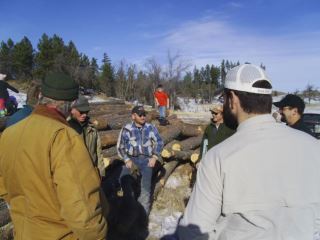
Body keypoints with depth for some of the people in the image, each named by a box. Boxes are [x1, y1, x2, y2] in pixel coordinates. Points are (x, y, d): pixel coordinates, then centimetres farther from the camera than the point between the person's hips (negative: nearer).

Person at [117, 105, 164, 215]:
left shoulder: (150, 128, -3)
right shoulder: (126, 129, -6)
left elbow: (159, 142, 6)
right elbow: (120, 147, 2)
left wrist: (154, 157, -4)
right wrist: (127, 160, -8)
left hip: (146, 159, 0)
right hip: (131, 158, 0)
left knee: (146, 187, -2)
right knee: (123, 179, -20)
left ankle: (144, 211, 17)